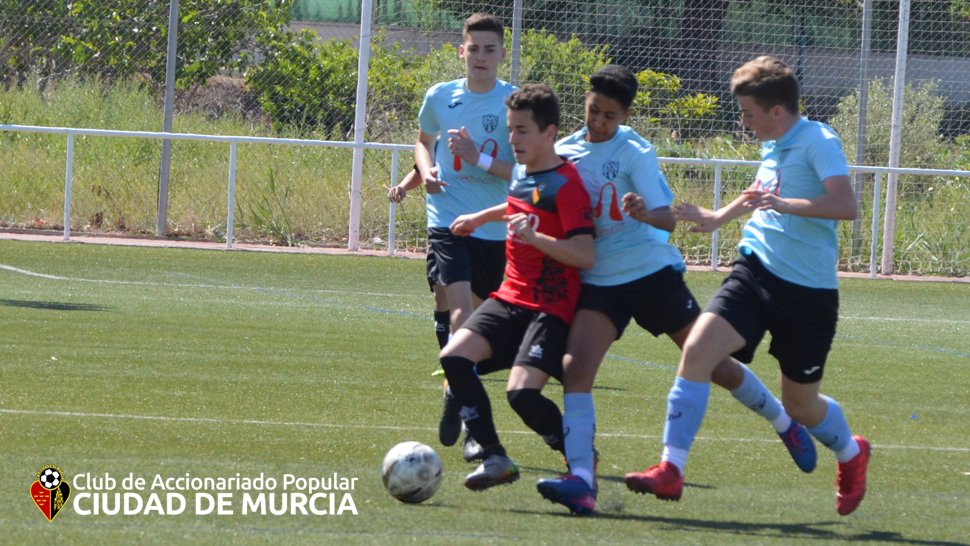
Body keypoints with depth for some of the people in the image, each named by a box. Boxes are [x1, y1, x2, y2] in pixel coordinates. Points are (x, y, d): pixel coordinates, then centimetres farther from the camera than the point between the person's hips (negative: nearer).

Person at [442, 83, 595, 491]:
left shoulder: (566, 185, -14)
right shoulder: (522, 172, 12)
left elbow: (585, 255, -24)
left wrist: (534, 237, -34)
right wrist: (482, 217, 45)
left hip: (551, 308, -8)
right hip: (510, 298, 8)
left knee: (521, 392, -23)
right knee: (455, 356, -12)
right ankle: (495, 458, -4)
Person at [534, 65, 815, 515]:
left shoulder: (635, 153, -9)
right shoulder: (564, 152, 5)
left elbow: (668, 217, -17)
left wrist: (645, 213, -39)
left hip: (652, 272, -3)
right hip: (599, 280, 3)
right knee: (575, 368, -20)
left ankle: (785, 424, 32)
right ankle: (581, 479, -28)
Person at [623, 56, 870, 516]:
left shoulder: (818, 141, -12)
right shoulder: (774, 147, 13)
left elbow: (845, 205, -27)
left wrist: (784, 204, -36)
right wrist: (719, 217, 42)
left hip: (808, 289, -6)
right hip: (754, 270, 6)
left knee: (800, 402, 7)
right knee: (696, 349, -17)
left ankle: (851, 454, 41)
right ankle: (671, 470, -16)